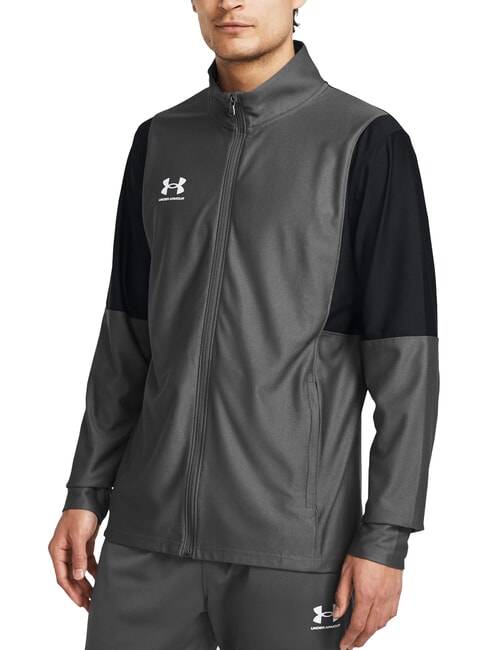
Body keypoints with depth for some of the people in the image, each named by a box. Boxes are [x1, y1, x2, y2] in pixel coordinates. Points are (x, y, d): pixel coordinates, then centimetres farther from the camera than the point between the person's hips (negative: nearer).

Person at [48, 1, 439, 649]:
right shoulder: (160, 141, 10)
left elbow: (406, 359, -8)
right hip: (149, 532, 4)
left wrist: (385, 538, -11)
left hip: (291, 542, -4)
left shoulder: (367, 142, -6)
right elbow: (128, 336, 14)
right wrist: (86, 493, 10)